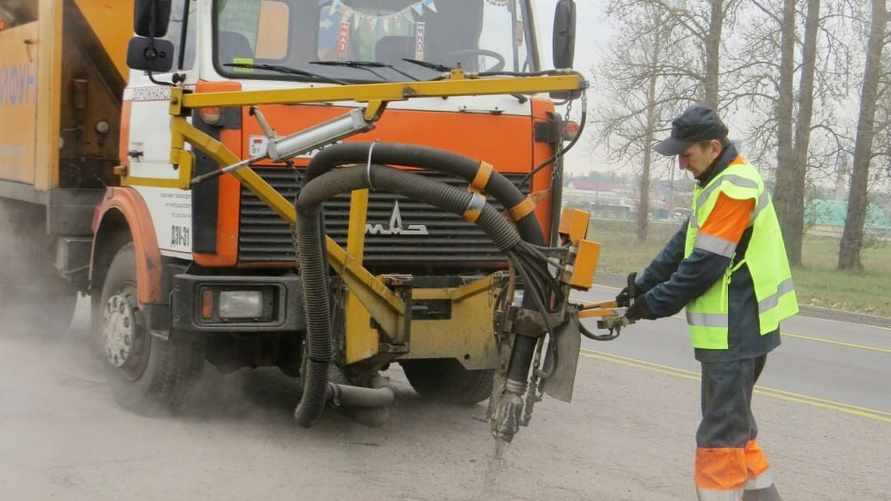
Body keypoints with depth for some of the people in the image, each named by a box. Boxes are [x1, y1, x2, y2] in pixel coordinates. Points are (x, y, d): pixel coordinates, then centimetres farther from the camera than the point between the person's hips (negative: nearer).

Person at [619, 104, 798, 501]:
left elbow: (704, 265, -21)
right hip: (737, 327, 10)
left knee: (720, 431, -5)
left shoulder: (734, 188, -20)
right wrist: (643, 284, 6)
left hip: (734, 331, -10)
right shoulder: (718, 182, 13)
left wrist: (654, 304, -11)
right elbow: (683, 245, 15)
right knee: (735, 420, 20)